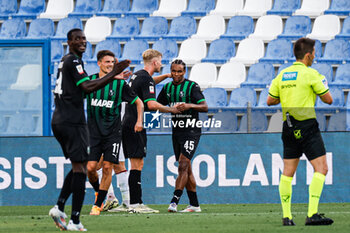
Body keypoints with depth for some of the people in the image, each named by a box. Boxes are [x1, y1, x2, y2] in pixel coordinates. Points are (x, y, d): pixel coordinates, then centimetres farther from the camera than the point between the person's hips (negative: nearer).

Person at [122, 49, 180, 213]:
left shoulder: (137, 75, 16)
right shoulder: (146, 79, -13)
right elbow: (152, 104, -23)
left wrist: (166, 76, 36)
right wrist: (172, 110, -13)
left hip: (127, 124, 10)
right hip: (135, 126, -10)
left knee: (137, 165, 10)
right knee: (137, 165, -10)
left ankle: (137, 202, 10)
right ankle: (134, 204, -13)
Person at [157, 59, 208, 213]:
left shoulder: (192, 86, -7)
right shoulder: (167, 88, 11)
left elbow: (205, 107, -12)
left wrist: (189, 105, -28)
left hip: (191, 131, -7)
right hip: (177, 132, 7)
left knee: (183, 166, -15)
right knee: (186, 170, 9)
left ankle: (174, 201, -21)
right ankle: (194, 204, 14)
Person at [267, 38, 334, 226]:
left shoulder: (282, 75, 9)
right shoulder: (310, 74, -9)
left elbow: (270, 101, 14)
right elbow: (328, 99, -4)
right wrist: (323, 87, 16)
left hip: (288, 126, 7)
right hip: (307, 126, -7)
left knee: (288, 172, 10)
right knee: (321, 168, -6)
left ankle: (286, 216, 8)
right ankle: (312, 214, -16)